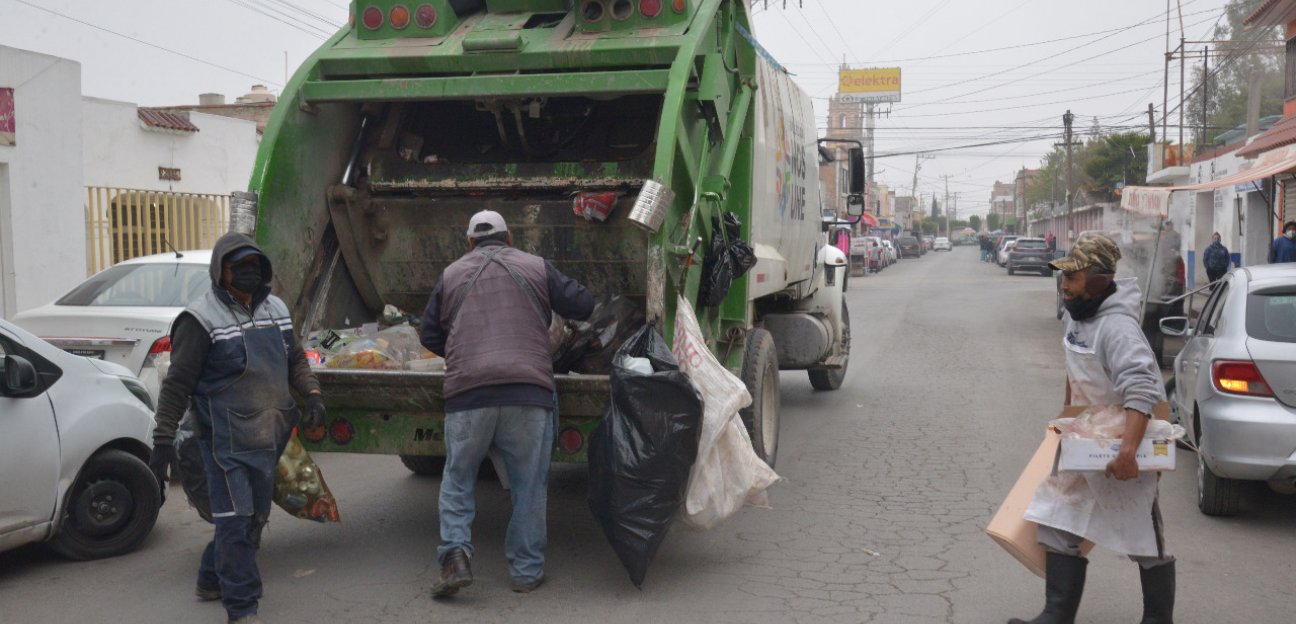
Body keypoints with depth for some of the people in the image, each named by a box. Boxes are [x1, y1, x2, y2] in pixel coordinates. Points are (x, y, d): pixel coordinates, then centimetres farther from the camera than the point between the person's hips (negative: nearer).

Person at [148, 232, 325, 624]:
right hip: (226, 442, -8)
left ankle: (212, 580, 39)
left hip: (267, 439, 8)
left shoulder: (276, 309, 11)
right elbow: (177, 384, -11)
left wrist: (312, 394, 2)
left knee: (253, 517, 19)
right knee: (235, 520, -7)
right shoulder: (202, 319, -11)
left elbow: (295, 360, 20)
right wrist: (163, 439, -13)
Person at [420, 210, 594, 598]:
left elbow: (430, 336, 17)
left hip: (467, 391, 1)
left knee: (457, 480, 13)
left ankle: (455, 554, -4)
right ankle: (526, 570, 12)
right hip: (529, 389, -1)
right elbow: (582, 306, 11)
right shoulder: (536, 268, 12)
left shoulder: (451, 275, 15)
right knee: (529, 485, 9)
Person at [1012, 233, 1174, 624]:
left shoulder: (1116, 327, -27)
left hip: (1125, 445, -9)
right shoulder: (1077, 315, 3)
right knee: (1060, 525, 7)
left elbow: (1142, 391, -37)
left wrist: (1127, 451, -45)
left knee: (1144, 538, 7)